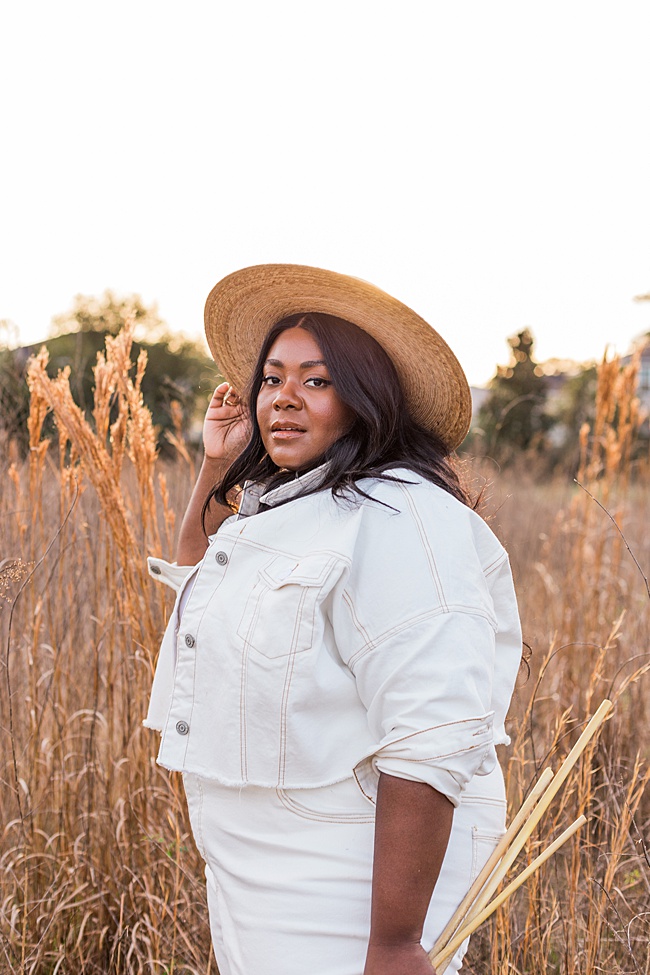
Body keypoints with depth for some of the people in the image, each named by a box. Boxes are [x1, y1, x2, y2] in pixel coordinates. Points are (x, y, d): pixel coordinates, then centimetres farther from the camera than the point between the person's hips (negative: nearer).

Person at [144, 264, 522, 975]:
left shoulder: (398, 523, -23)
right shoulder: (274, 504, 8)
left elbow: (431, 744, -28)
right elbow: (195, 578, 30)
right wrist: (216, 467, 13)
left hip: (350, 883, -9)